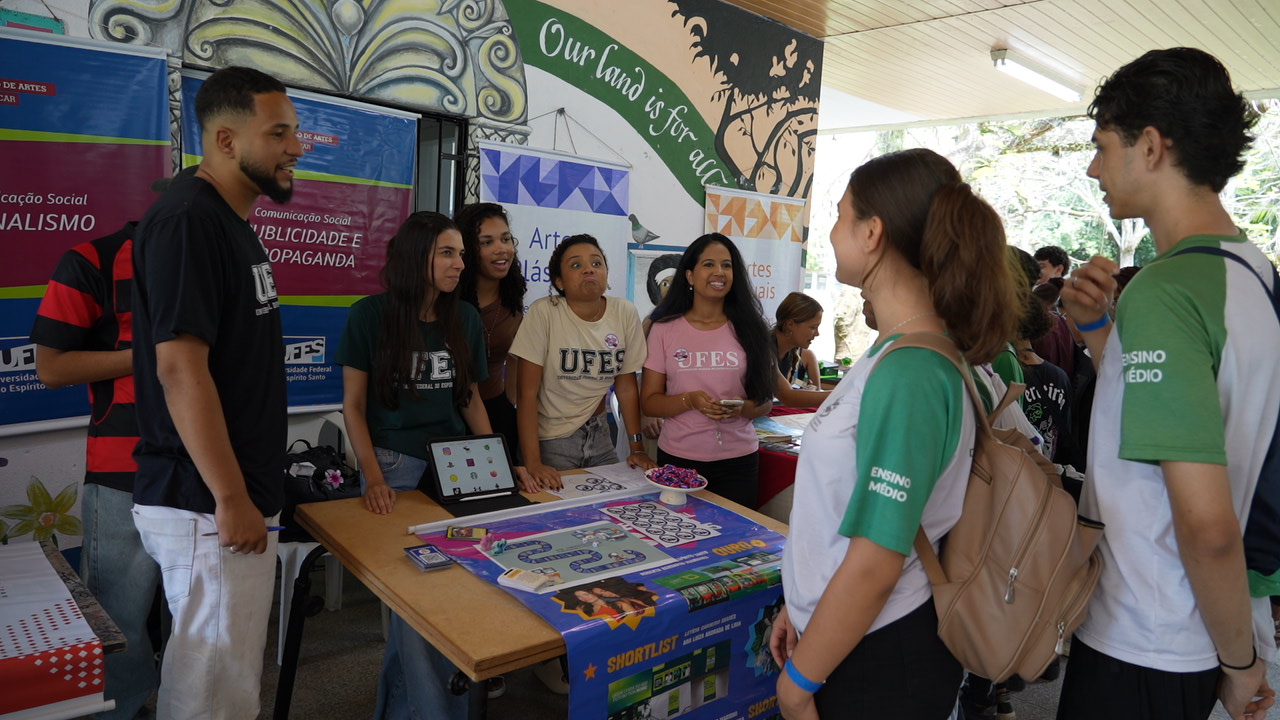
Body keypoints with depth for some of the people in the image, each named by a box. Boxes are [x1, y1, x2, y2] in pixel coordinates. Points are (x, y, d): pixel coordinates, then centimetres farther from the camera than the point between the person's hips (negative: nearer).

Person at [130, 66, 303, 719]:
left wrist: (247, 493, 18)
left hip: (237, 497, 9)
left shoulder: (231, 223, 13)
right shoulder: (187, 220, -16)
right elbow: (179, 367, -23)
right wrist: (230, 500, -19)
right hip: (210, 508, -9)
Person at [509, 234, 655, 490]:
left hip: (598, 435, 4)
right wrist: (533, 463, -22)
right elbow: (527, 393, -17)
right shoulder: (543, 312, -17)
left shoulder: (625, 313, -6)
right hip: (549, 441, -4)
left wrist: (638, 447, 1)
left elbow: (626, 384, 3)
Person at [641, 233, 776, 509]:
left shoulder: (748, 329, 2)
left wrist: (742, 408, -15)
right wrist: (690, 401, -18)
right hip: (678, 459, -1)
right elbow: (649, 402, -1)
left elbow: (766, 400, 6)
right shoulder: (665, 329, -1)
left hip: (738, 460, 1)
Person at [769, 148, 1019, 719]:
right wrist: (801, 609, 15)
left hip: (877, 665, -8)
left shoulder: (908, 375, -26)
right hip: (851, 635, 8)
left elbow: (874, 564, -25)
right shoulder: (898, 353, 2)